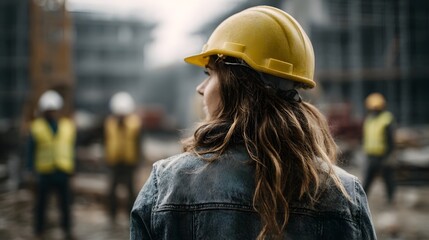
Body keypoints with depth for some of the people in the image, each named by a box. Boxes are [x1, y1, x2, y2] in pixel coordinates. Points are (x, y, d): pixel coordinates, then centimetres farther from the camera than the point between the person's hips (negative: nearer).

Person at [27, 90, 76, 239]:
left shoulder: (68, 125, 7)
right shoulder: (36, 127, 1)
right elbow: (31, 151, 3)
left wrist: (71, 168, 9)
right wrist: (32, 169, -3)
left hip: (63, 171, 2)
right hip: (44, 172, -2)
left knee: (65, 203, 6)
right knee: (41, 203, 4)